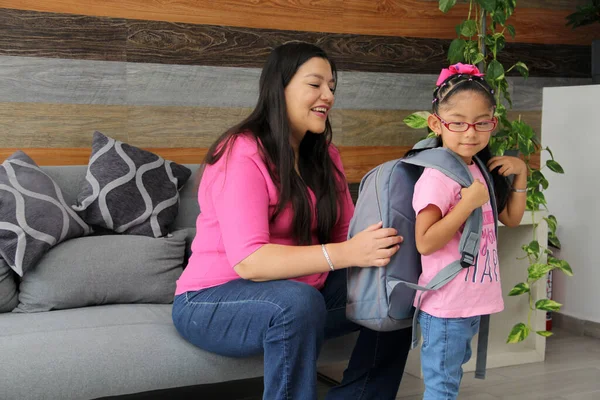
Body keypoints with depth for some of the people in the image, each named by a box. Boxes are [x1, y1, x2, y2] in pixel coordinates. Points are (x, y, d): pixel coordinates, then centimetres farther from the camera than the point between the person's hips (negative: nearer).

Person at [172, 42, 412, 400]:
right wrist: (347, 255, -37)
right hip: (214, 302, -7)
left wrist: (376, 244, -25)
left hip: (299, 292, 8)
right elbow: (248, 261, -30)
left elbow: (346, 233, -2)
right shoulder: (242, 155, -19)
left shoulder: (326, 156, 5)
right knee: (299, 302, -36)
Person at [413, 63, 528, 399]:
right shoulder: (437, 177, -19)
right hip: (446, 306, -8)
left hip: (472, 302, 9)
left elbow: (512, 219, 18)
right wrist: (468, 204, -27)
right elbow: (425, 243, -23)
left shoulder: (482, 170, 7)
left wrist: (521, 175, 6)